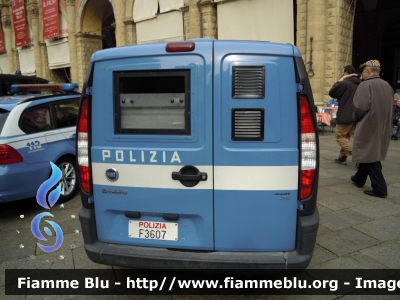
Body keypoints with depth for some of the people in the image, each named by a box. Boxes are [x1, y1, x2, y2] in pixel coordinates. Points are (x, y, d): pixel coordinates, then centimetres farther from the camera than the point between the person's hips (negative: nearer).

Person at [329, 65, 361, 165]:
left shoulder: (344, 83, -15)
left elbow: (332, 93, -6)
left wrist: (338, 82, 5)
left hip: (345, 116, -8)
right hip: (357, 116, 8)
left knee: (339, 136, 0)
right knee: (346, 136, 18)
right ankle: (343, 157, 20)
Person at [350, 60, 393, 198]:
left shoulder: (365, 85, -14)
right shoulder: (387, 85, 9)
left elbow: (361, 107, -22)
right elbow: (390, 107, 12)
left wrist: (356, 118, -3)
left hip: (368, 126, -8)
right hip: (383, 127, 8)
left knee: (370, 156, -2)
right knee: (368, 154, 20)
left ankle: (380, 189, -2)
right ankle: (359, 179, 35)